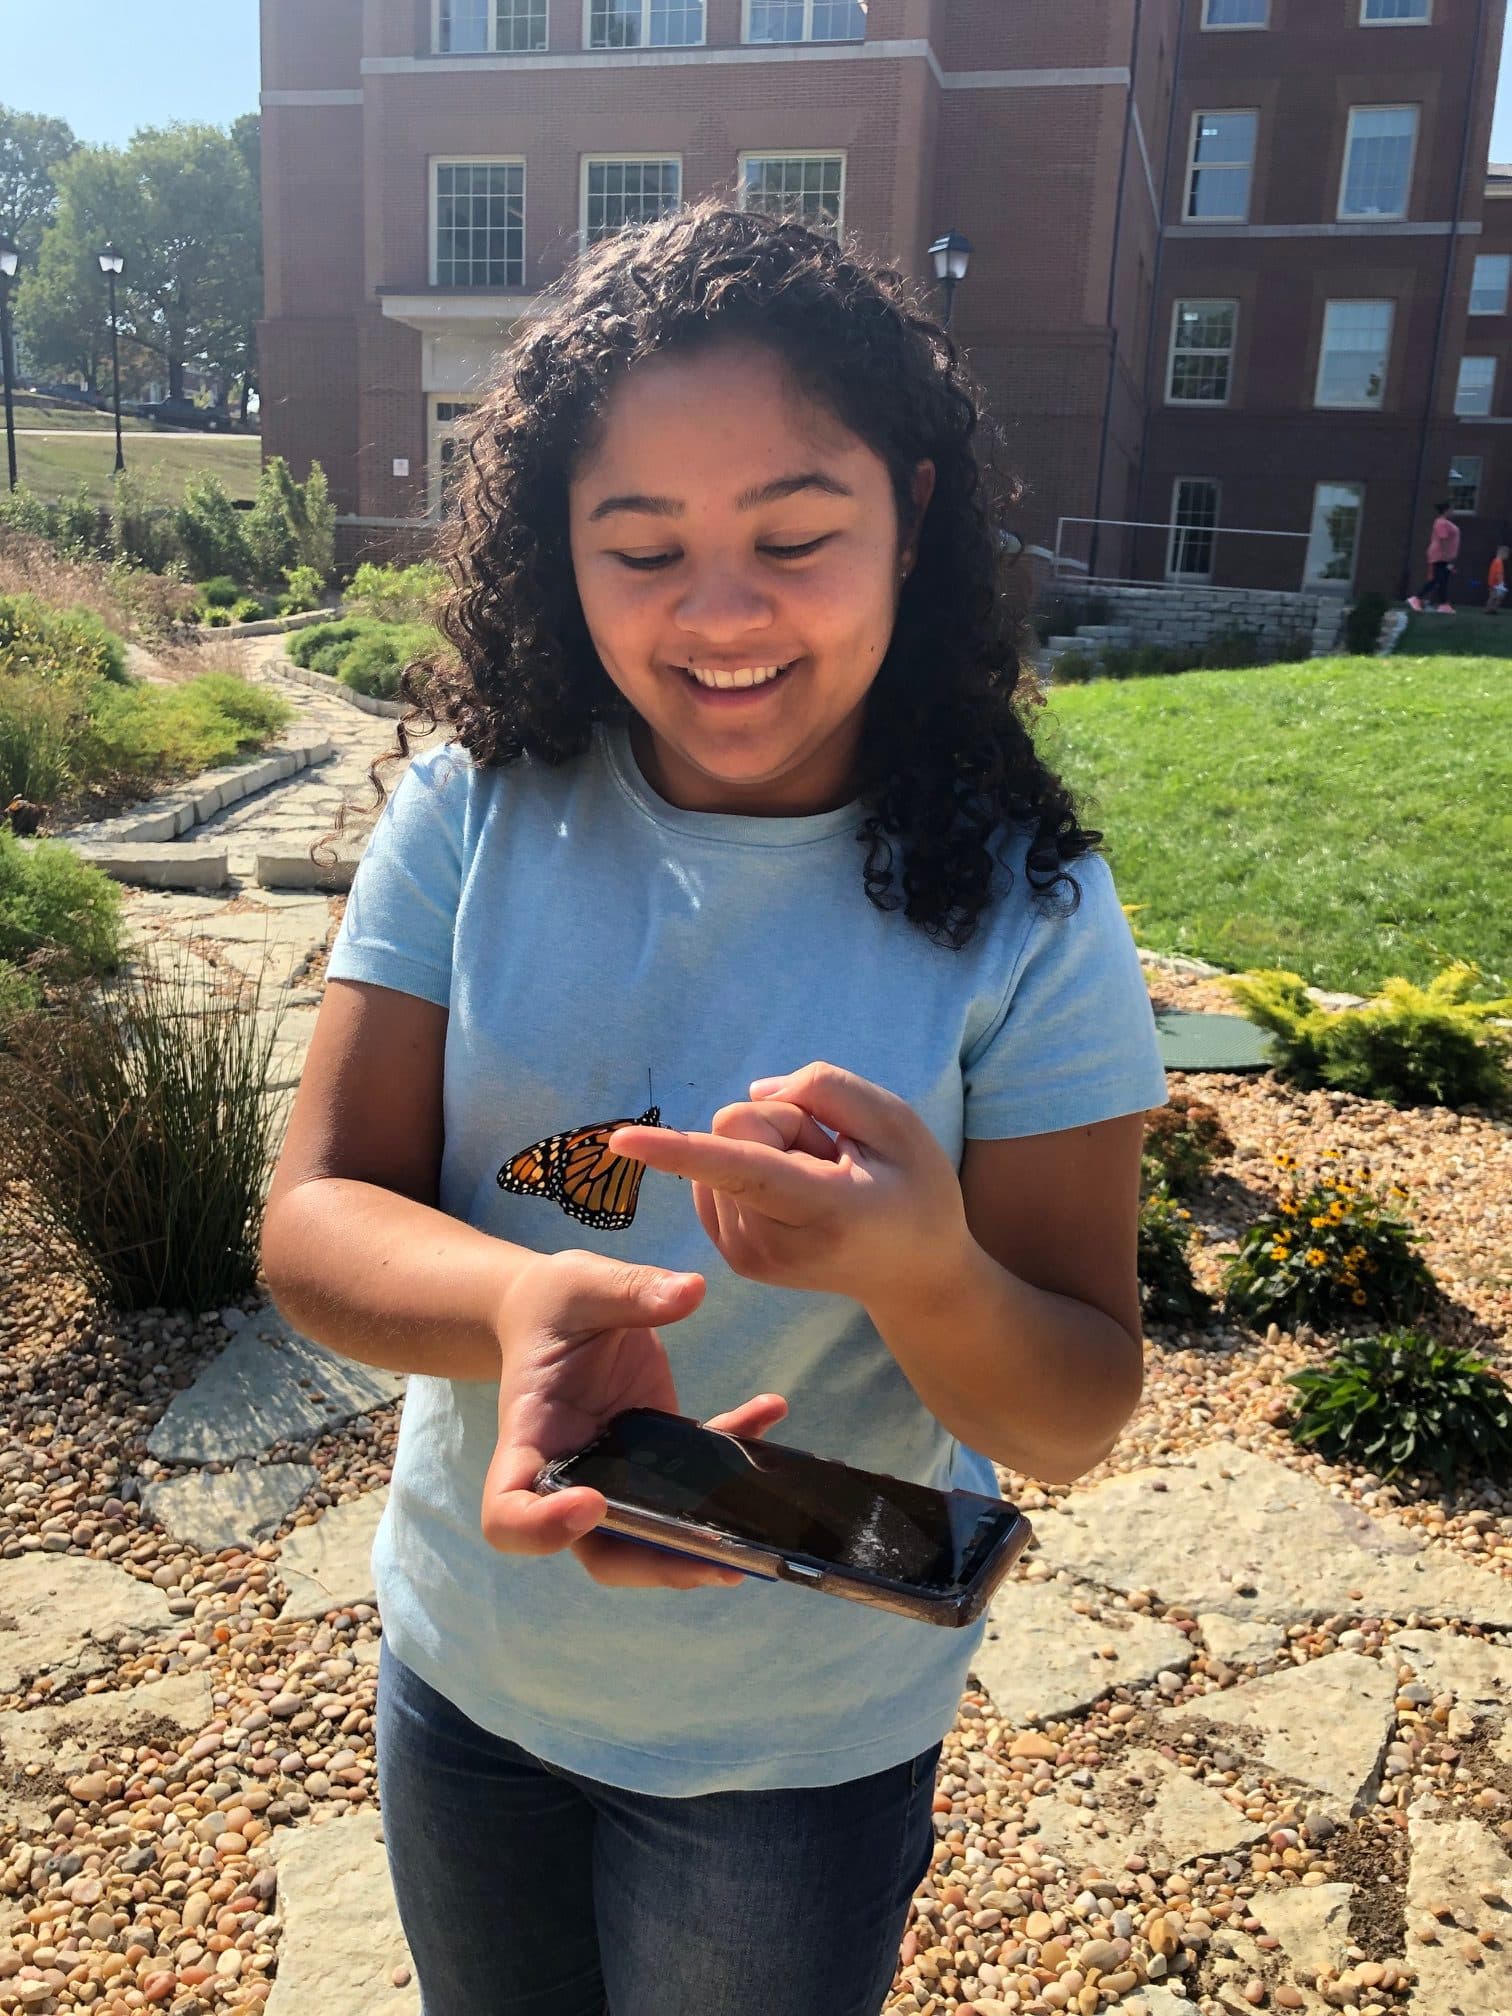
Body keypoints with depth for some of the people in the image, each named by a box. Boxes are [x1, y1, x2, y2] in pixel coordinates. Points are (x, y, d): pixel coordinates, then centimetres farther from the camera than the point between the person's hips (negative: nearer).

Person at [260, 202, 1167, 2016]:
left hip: (801, 1740, -2)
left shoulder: (1022, 913, -18)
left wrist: (925, 1271, -38)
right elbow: (314, 1218, -15)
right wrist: (521, 1302, -37)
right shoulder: (472, 812, -13)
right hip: (465, 1663, 3)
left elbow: (1072, 1420, -15)